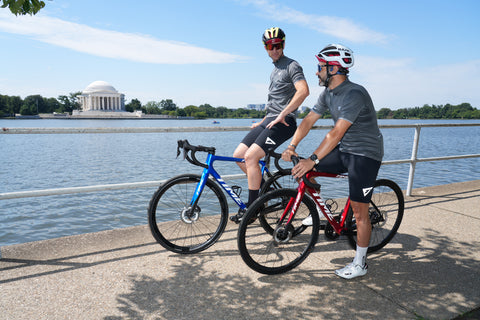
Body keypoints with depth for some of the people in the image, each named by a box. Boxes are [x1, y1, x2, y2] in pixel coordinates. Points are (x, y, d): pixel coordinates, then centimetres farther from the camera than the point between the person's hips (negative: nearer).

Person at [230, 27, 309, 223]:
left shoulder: (291, 66, -5)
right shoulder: (275, 69, 23)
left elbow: (303, 91, -23)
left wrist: (281, 115, -25)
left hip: (283, 123, -9)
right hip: (270, 121, 9)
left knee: (251, 156, -22)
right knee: (238, 155, 2)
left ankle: (251, 208, -13)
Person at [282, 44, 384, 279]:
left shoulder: (355, 94, -24)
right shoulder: (328, 94, 4)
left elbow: (337, 132, -31)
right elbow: (309, 120, 3)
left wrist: (312, 160, -35)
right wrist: (292, 146, -8)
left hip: (365, 154, -8)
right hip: (342, 150, 8)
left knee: (359, 212, -3)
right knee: (303, 170, -3)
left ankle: (360, 263, 13)